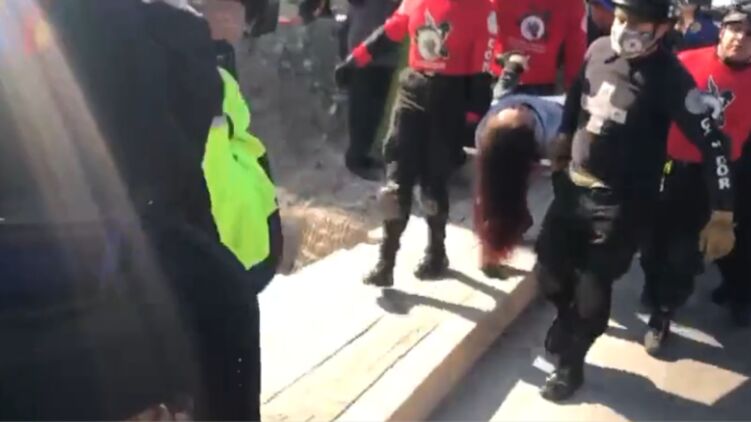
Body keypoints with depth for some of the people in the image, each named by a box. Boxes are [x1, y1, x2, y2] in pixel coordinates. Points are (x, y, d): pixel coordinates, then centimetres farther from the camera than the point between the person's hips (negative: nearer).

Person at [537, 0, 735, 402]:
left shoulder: (668, 77, -18)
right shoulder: (598, 50, -2)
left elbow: (712, 143, -18)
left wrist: (722, 215, -21)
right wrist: (563, 136, 26)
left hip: (622, 204, -5)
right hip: (572, 186, 6)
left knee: (592, 290, -2)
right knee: (549, 271, 12)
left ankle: (569, 364, 24)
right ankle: (569, 322, 45)